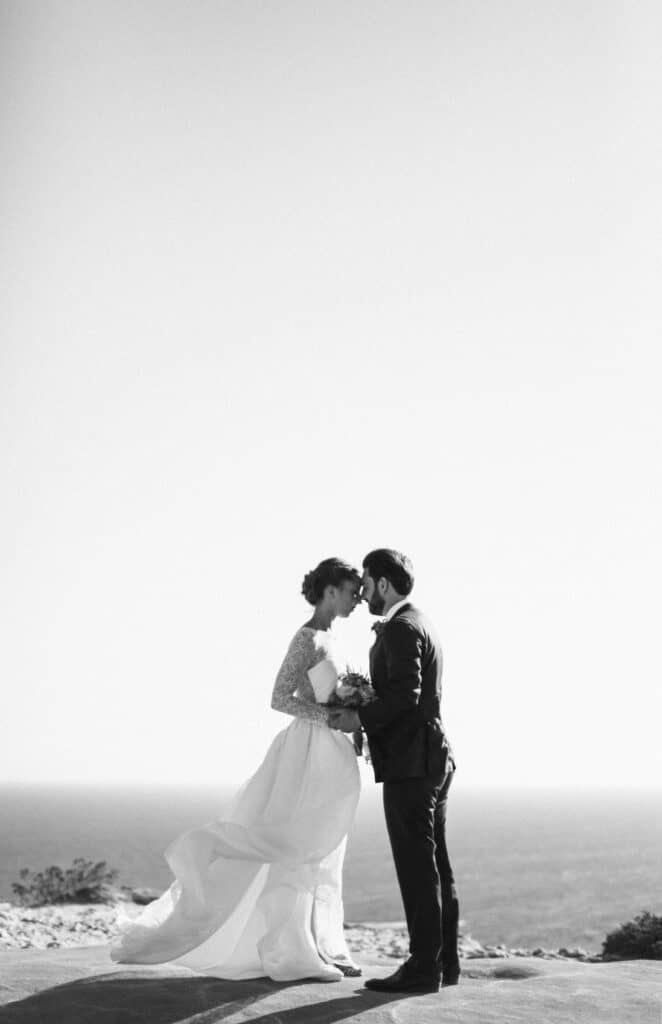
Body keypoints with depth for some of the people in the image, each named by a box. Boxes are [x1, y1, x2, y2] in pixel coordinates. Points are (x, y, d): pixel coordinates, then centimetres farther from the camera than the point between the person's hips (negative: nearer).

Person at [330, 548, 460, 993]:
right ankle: (445, 961, 17)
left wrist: (361, 718, -15)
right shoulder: (420, 623, 19)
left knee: (418, 865, -7)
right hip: (433, 757, 10)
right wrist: (366, 711, 13)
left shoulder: (401, 628, -12)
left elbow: (406, 692, -23)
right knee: (435, 864, 12)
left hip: (411, 762, -10)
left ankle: (423, 968, -4)